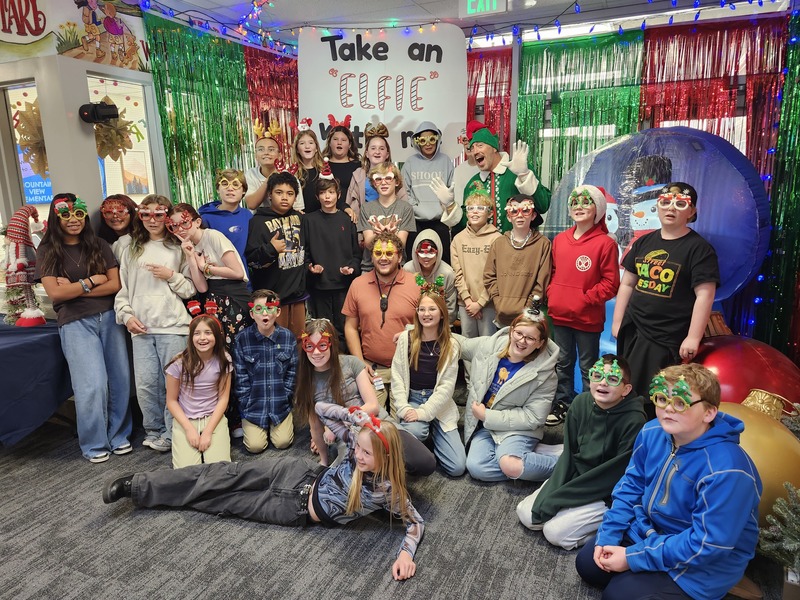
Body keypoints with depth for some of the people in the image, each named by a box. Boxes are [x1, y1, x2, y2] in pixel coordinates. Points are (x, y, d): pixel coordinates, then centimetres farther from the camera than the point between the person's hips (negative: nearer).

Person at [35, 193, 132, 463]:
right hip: (75, 324, -3)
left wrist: (75, 288, -8)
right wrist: (91, 281, -5)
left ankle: (119, 436, 21)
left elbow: (116, 284, -2)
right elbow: (54, 292, -8)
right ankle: (94, 444, 11)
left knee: (120, 379, 4)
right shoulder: (48, 250, 2)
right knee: (93, 385, -7)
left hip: (109, 318, 3)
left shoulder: (99, 245, 8)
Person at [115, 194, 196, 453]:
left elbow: (191, 289, 6)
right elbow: (122, 289, 13)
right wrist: (127, 315, 0)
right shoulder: (130, 250, 15)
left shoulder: (178, 248, 7)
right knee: (145, 384, 2)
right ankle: (153, 431, 20)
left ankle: (171, 434, 13)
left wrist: (171, 276, -9)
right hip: (140, 327, 3)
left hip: (173, 325, -2)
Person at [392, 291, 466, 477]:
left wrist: (424, 412, -15)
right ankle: (425, 432, -1)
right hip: (412, 399, -1)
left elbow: (447, 385, -6)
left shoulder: (450, 345, -1)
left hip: (439, 404, 1)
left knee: (457, 467, -10)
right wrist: (403, 408, -13)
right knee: (414, 430, -38)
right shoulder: (406, 339, 0)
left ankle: (432, 434, 16)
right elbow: (397, 377, 0)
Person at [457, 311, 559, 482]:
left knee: (510, 466, -32)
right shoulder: (488, 346, -5)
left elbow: (533, 417, -15)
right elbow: (461, 344, 15)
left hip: (518, 428, -3)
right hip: (483, 425, 4)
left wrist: (487, 416, -16)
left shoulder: (544, 373, -15)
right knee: (476, 467, -23)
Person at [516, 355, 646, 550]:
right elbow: (569, 453, -1)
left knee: (555, 531, -16)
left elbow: (617, 474, -20)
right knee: (526, 514, -4)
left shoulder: (634, 421, -23)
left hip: (607, 494, -5)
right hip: (574, 479, 5)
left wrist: (558, 499, -19)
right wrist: (550, 494, -14)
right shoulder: (581, 403, -7)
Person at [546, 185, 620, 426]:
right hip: (559, 315, 5)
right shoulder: (559, 239, 7)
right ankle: (562, 404, 31)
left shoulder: (605, 243, -10)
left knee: (587, 367, 7)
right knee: (563, 363, 17)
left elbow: (611, 284, -11)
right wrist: (551, 294, 3)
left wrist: (585, 299, -15)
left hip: (587, 318, -5)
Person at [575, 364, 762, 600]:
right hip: (646, 530, 7)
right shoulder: (652, 432, -10)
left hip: (701, 565, -7)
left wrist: (633, 558, -24)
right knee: (587, 563, 7)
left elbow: (708, 544, -29)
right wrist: (607, 536, -6)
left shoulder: (726, 470, -33)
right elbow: (631, 485, 3)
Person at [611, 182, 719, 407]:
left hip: (666, 339, -5)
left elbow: (705, 295, -13)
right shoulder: (644, 242, 10)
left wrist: (693, 338, -17)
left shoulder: (699, 248, -7)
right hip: (632, 331, 6)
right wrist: (617, 322, 11)